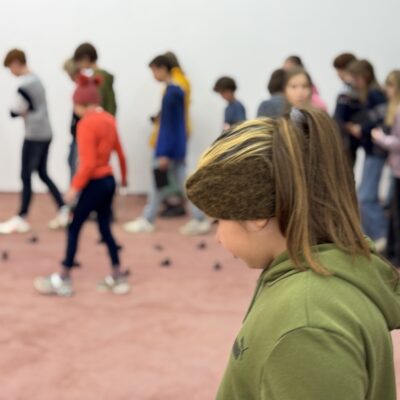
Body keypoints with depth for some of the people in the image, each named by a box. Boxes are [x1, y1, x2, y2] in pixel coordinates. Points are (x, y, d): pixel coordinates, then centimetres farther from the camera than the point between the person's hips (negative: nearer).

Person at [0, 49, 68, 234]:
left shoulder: (24, 84, -17)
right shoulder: (36, 79, 12)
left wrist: (23, 111, 2)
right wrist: (25, 111, -2)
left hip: (34, 135, -9)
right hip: (46, 133, 9)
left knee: (26, 176, -2)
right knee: (43, 174, 15)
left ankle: (21, 219, 2)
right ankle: (63, 211, 13)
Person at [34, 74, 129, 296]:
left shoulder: (87, 124, -18)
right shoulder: (109, 120, 5)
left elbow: (88, 163, -22)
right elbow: (119, 152, 15)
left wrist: (75, 187, -16)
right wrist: (123, 176, 29)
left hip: (95, 183, -8)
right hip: (109, 180, 8)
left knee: (74, 228, 3)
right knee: (105, 228, 16)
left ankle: (63, 280, 10)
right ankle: (118, 277, 20)